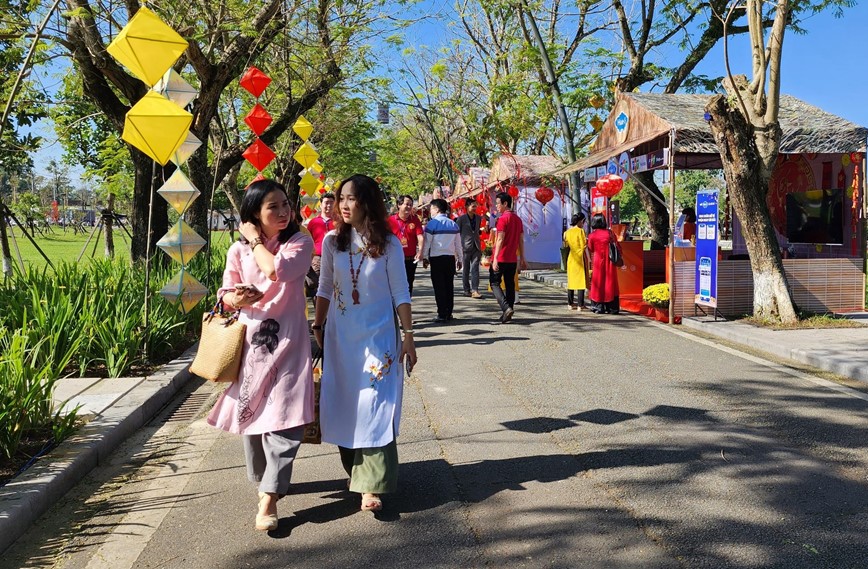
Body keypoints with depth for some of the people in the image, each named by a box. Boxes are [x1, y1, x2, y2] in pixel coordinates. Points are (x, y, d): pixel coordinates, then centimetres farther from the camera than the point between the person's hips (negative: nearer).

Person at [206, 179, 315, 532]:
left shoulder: (300, 244, -1)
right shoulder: (238, 250, 8)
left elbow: (277, 270, -20)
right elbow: (225, 294, 7)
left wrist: (256, 240, -6)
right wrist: (237, 298, -17)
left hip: (287, 341, -3)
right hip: (250, 340, 3)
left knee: (283, 417, -11)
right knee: (250, 411, 10)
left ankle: (269, 497, -8)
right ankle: (263, 478, 32)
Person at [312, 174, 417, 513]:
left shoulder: (388, 244, -6)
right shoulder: (332, 241, 1)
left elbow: (400, 294, -4)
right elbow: (325, 288, 9)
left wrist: (408, 337, -5)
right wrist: (317, 326, 8)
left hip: (379, 334, -3)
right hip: (341, 335, 3)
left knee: (374, 407, -7)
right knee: (343, 405, 8)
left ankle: (371, 485, -5)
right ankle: (355, 470, 25)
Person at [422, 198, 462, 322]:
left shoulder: (432, 224, -7)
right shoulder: (453, 224, 9)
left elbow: (427, 242, -6)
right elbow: (458, 243, 12)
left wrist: (425, 257, 4)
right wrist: (459, 259, 19)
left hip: (436, 258, -5)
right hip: (450, 258, 5)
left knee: (439, 286, -1)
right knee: (449, 286, 10)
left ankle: (442, 314, -3)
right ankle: (449, 313, 13)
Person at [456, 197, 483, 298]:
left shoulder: (478, 218, 10)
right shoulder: (461, 219, -3)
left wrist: (480, 246, 15)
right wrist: (460, 247, -7)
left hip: (476, 247, 3)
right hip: (465, 247, -3)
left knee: (475, 269, -5)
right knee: (466, 270, 5)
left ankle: (475, 290, -9)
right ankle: (467, 290, 14)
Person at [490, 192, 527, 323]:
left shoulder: (503, 218, -12)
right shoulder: (518, 219, 12)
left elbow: (500, 240, -18)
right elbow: (521, 240, 13)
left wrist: (495, 258, -19)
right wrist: (522, 258, 17)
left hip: (501, 258, -7)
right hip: (513, 259, 7)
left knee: (494, 283, 0)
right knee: (510, 285, 12)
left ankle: (506, 308, -17)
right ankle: (509, 310, 13)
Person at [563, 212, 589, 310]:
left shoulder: (567, 232, 5)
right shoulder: (580, 231, -11)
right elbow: (583, 247, -14)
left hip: (571, 259, 6)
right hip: (580, 258, -6)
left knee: (571, 281, 12)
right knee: (581, 281, -2)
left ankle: (570, 304, 15)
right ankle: (580, 305, -4)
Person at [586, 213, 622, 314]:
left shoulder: (592, 235, -6)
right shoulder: (609, 233, -4)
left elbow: (590, 250, 6)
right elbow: (618, 247, 1)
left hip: (598, 261, -1)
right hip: (609, 262, 1)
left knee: (598, 283, 7)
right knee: (610, 283, 7)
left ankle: (599, 307, 5)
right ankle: (611, 307, 7)